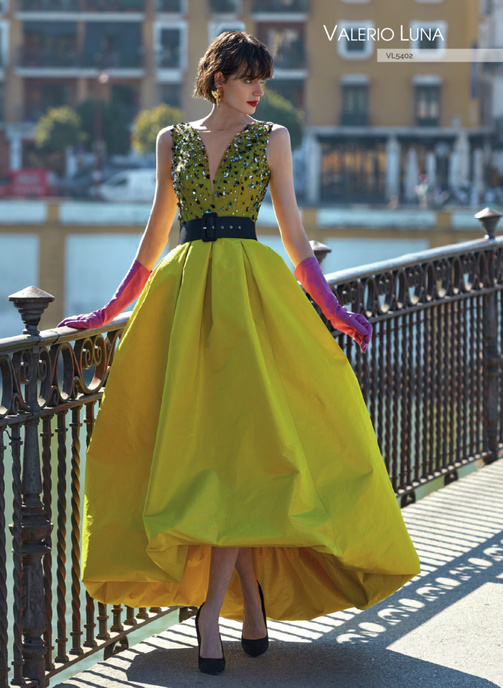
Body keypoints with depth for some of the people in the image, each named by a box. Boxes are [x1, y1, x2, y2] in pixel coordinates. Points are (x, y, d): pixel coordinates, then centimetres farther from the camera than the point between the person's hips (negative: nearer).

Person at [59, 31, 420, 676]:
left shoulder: (272, 138, 8)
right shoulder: (173, 140, 13)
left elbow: (292, 231, 9)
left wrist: (333, 311, 3)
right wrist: (109, 311, 18)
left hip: (253, 293, -2)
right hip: (183, 295, 2)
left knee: (243, 436, -13)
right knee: (189, 443, -1)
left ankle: (212, 605, -12)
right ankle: (252, 596, 10)